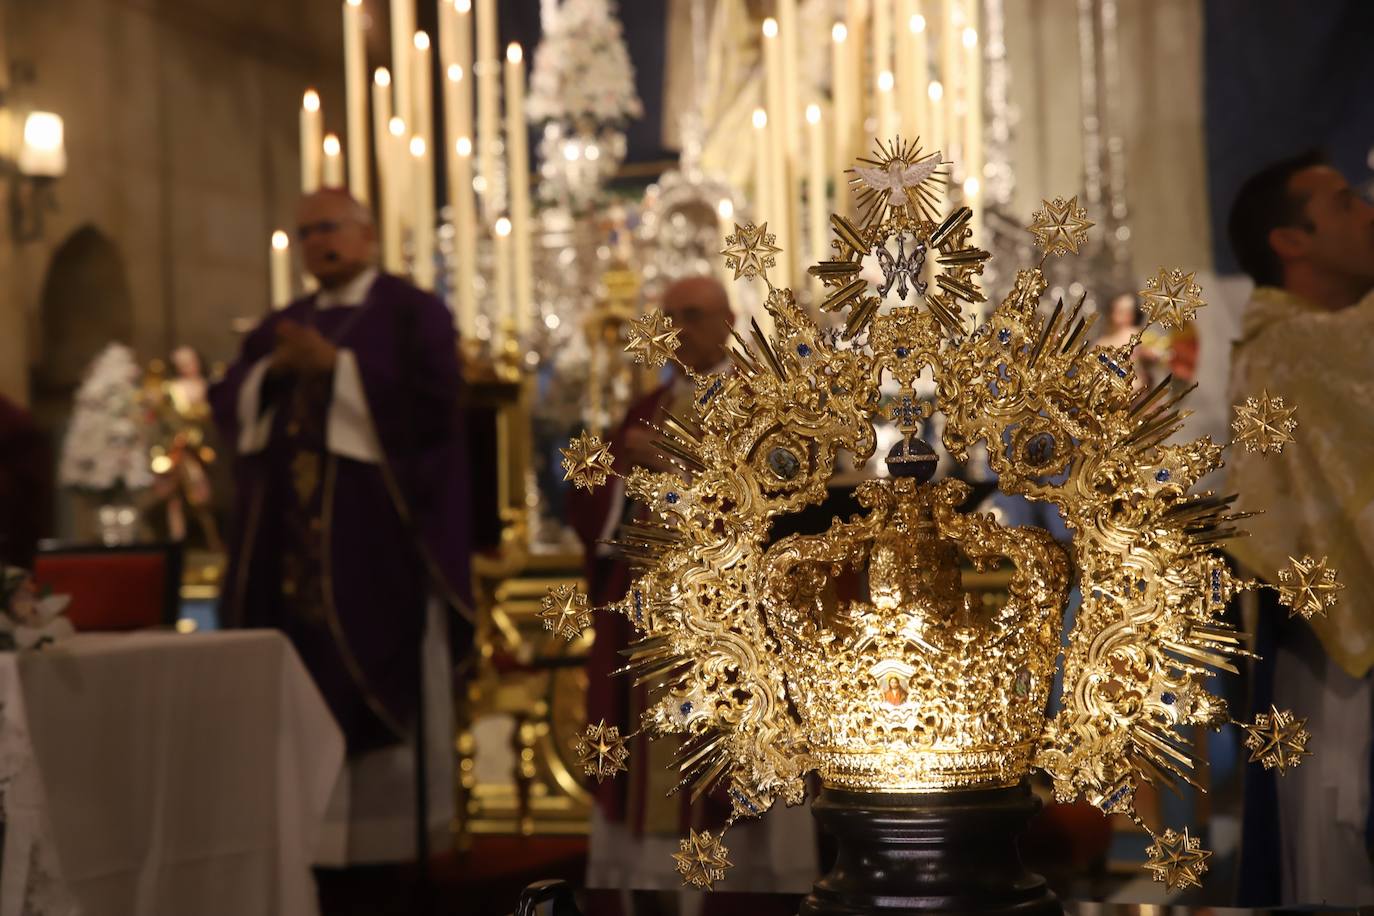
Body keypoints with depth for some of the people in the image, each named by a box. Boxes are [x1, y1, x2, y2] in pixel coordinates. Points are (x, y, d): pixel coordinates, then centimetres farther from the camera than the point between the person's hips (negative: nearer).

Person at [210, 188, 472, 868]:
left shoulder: (412, 313, 1)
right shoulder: (280, 327, 19)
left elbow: (429, 397, -13)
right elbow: (226, 402, 12)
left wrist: (335, 363, -15)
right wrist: (271, 371, -8)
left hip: (381, 529, -5)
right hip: (293, 531, 5)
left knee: (385, 678, -4)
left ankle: (399, 823, 2)